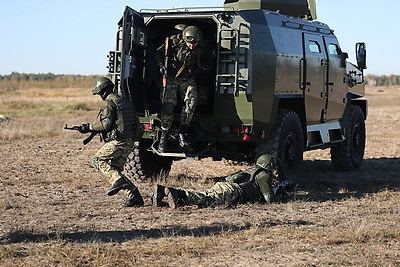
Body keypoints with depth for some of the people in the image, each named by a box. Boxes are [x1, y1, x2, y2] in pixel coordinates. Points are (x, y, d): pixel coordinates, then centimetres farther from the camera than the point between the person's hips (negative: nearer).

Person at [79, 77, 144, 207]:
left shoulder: (108, 103, -9)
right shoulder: (126, 102, 18)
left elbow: (106, 124, -17)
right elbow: (135, 122, 21)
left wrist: (90, 127, -3)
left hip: (117, 142, -9)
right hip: (130, 142, 9)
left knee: (97, 161, 1)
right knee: (115, 169, 13)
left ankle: (118, 180, -18)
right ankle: (135, 197, 4)